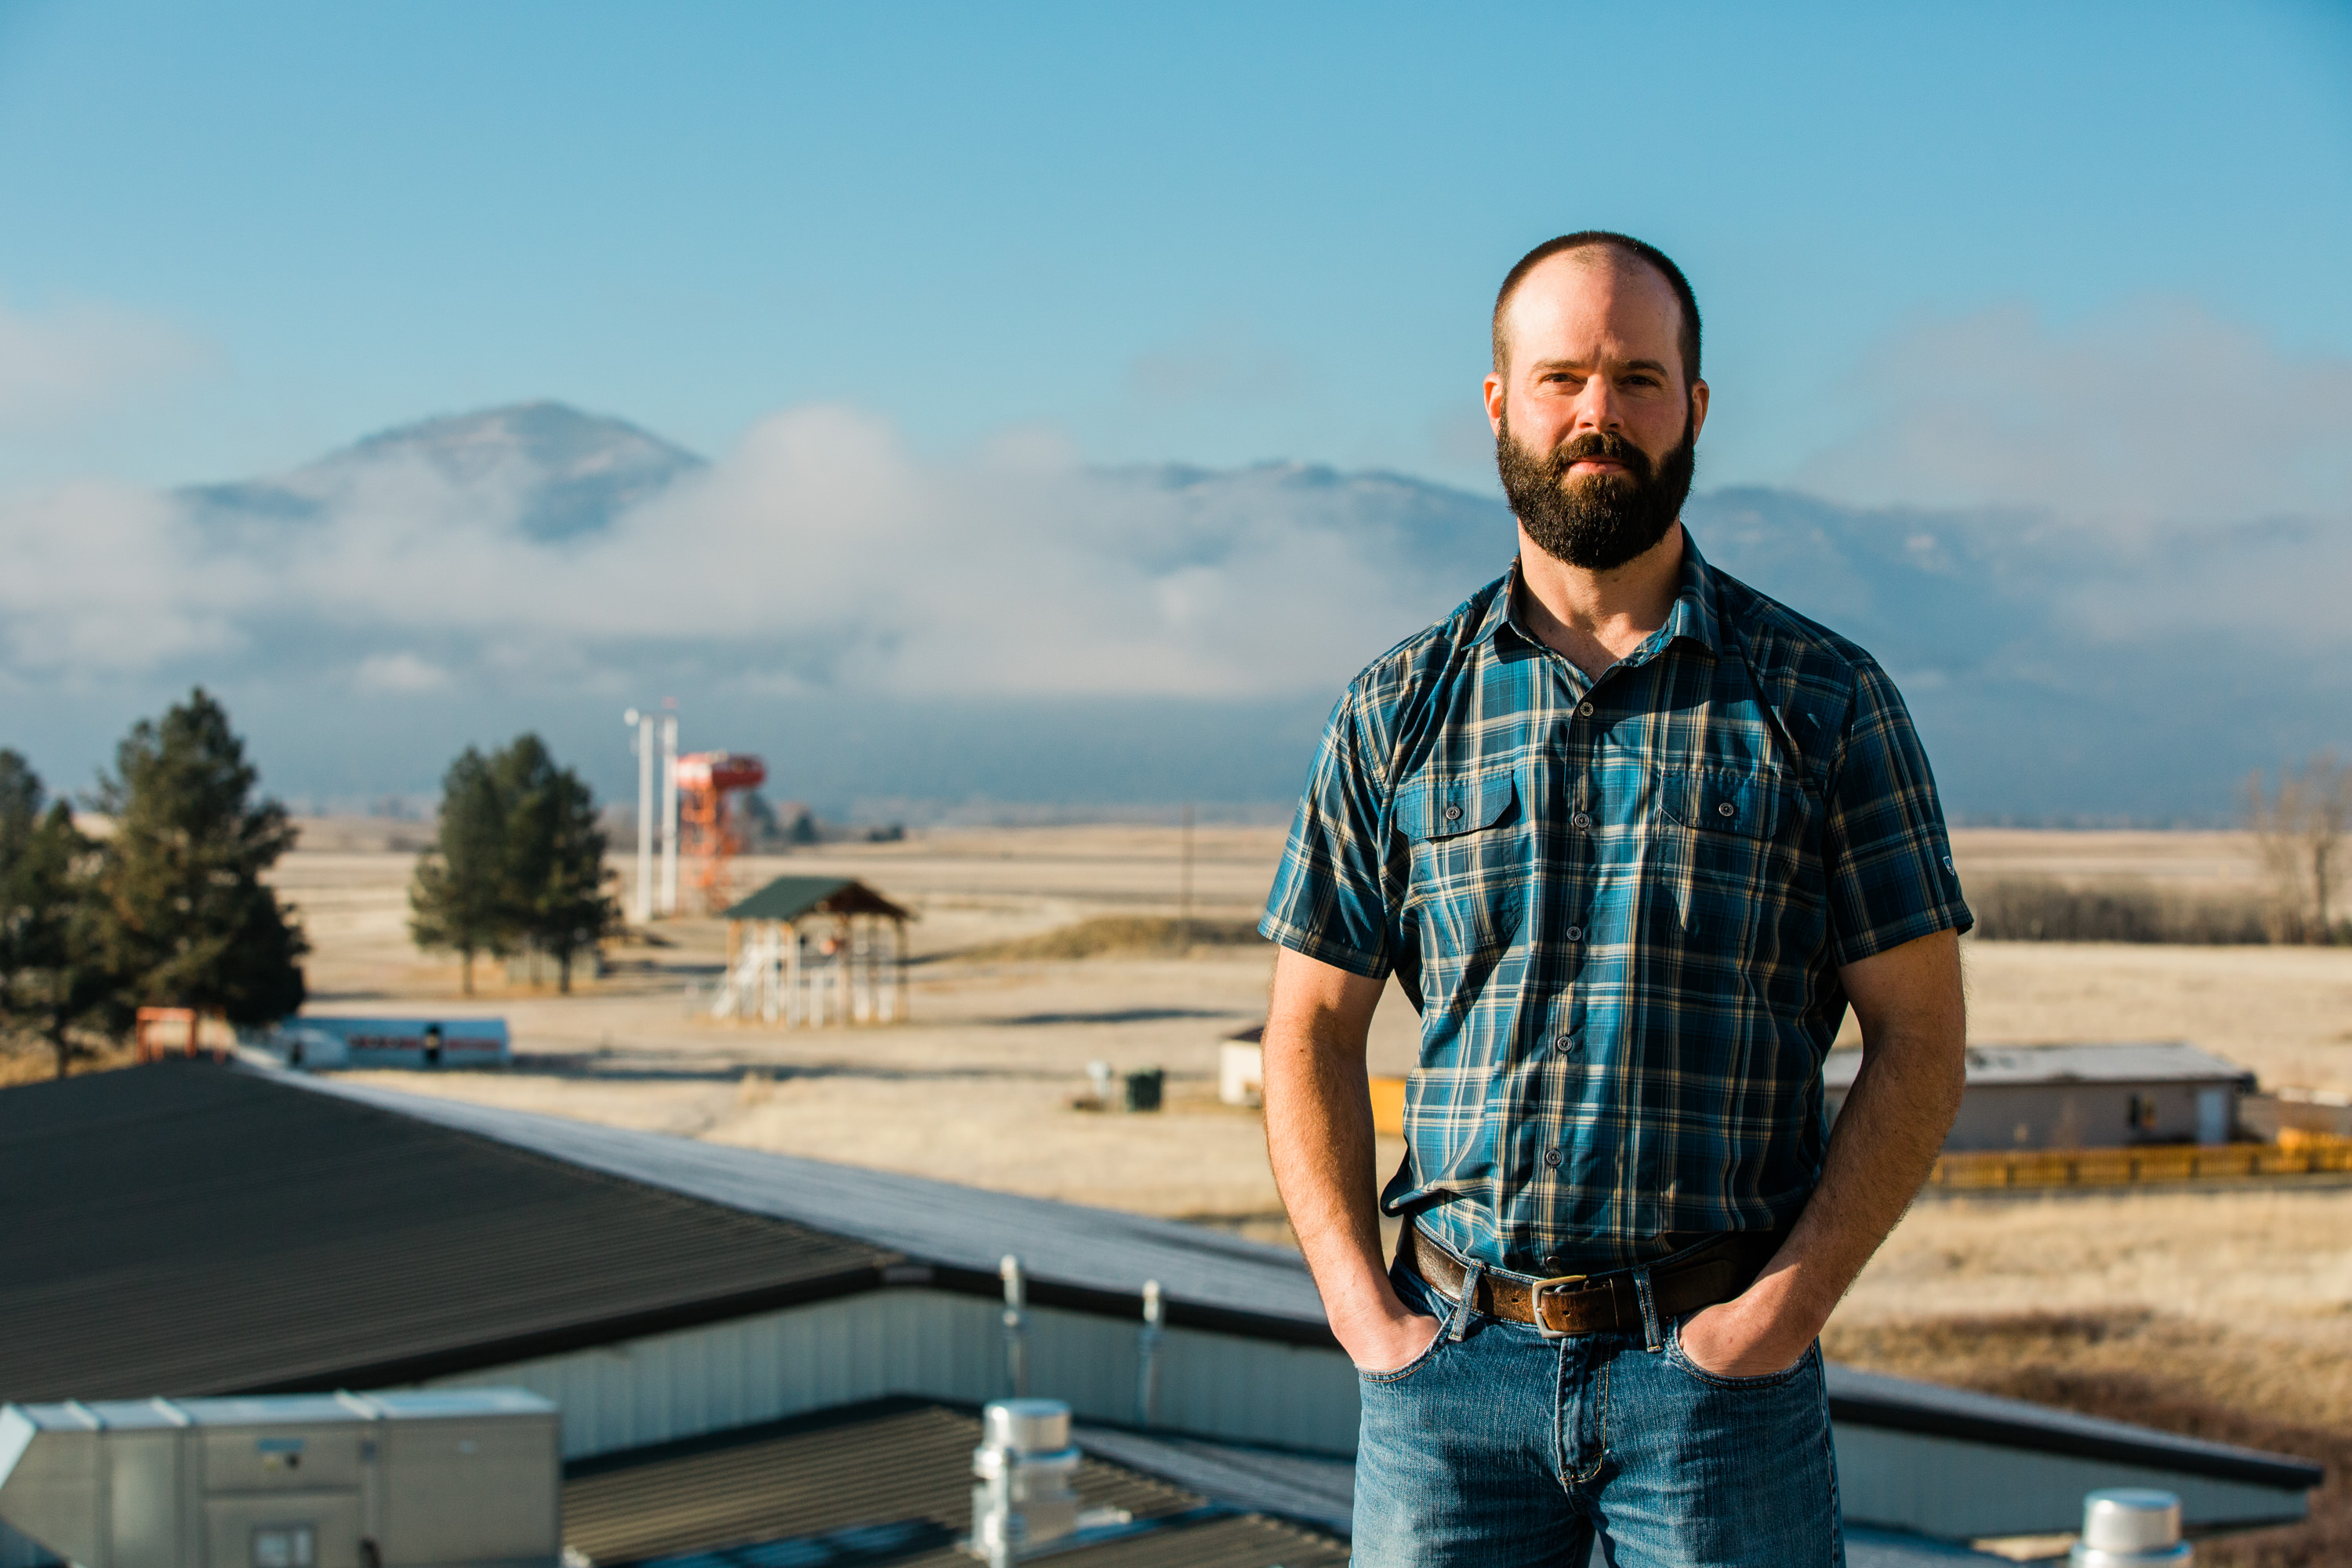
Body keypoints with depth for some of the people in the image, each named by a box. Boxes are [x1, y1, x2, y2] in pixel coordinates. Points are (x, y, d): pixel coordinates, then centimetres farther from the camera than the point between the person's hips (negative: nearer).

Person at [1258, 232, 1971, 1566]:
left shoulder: (1824, 702, 2)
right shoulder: (1402, 710, 8)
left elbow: (1920, 1041, 1)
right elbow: (1312, 1029, 10)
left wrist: (1787, 1308, -9)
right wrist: (1363, 1309, -2)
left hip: (1715, 1362, -1)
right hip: (1452, 1359, 2)